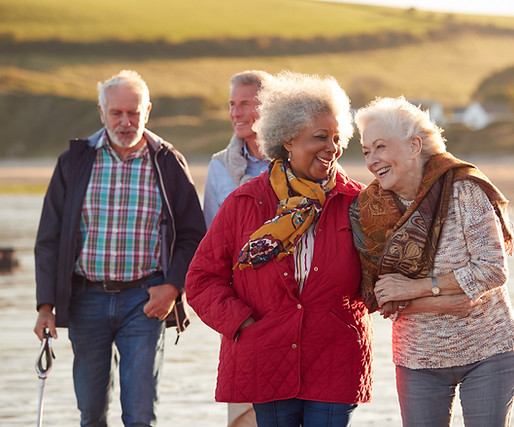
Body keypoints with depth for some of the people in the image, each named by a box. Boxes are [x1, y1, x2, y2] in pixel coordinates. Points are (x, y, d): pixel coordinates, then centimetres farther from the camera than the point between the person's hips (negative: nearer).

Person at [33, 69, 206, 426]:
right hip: (86, 299, 2)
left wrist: (173, 287, -10)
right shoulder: (75, 162, 4)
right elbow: (50, 238, 5)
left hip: (145, 300, -2)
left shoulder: (169, 163, 2)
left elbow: (192, 236, 5)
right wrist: (46, 305, -1)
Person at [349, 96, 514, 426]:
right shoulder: (371, 212, -3)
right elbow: (382, 298, -4)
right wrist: (441, 302, -20)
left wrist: (415, 288, -18)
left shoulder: (463, 190, -13)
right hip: (419, 360, 3)